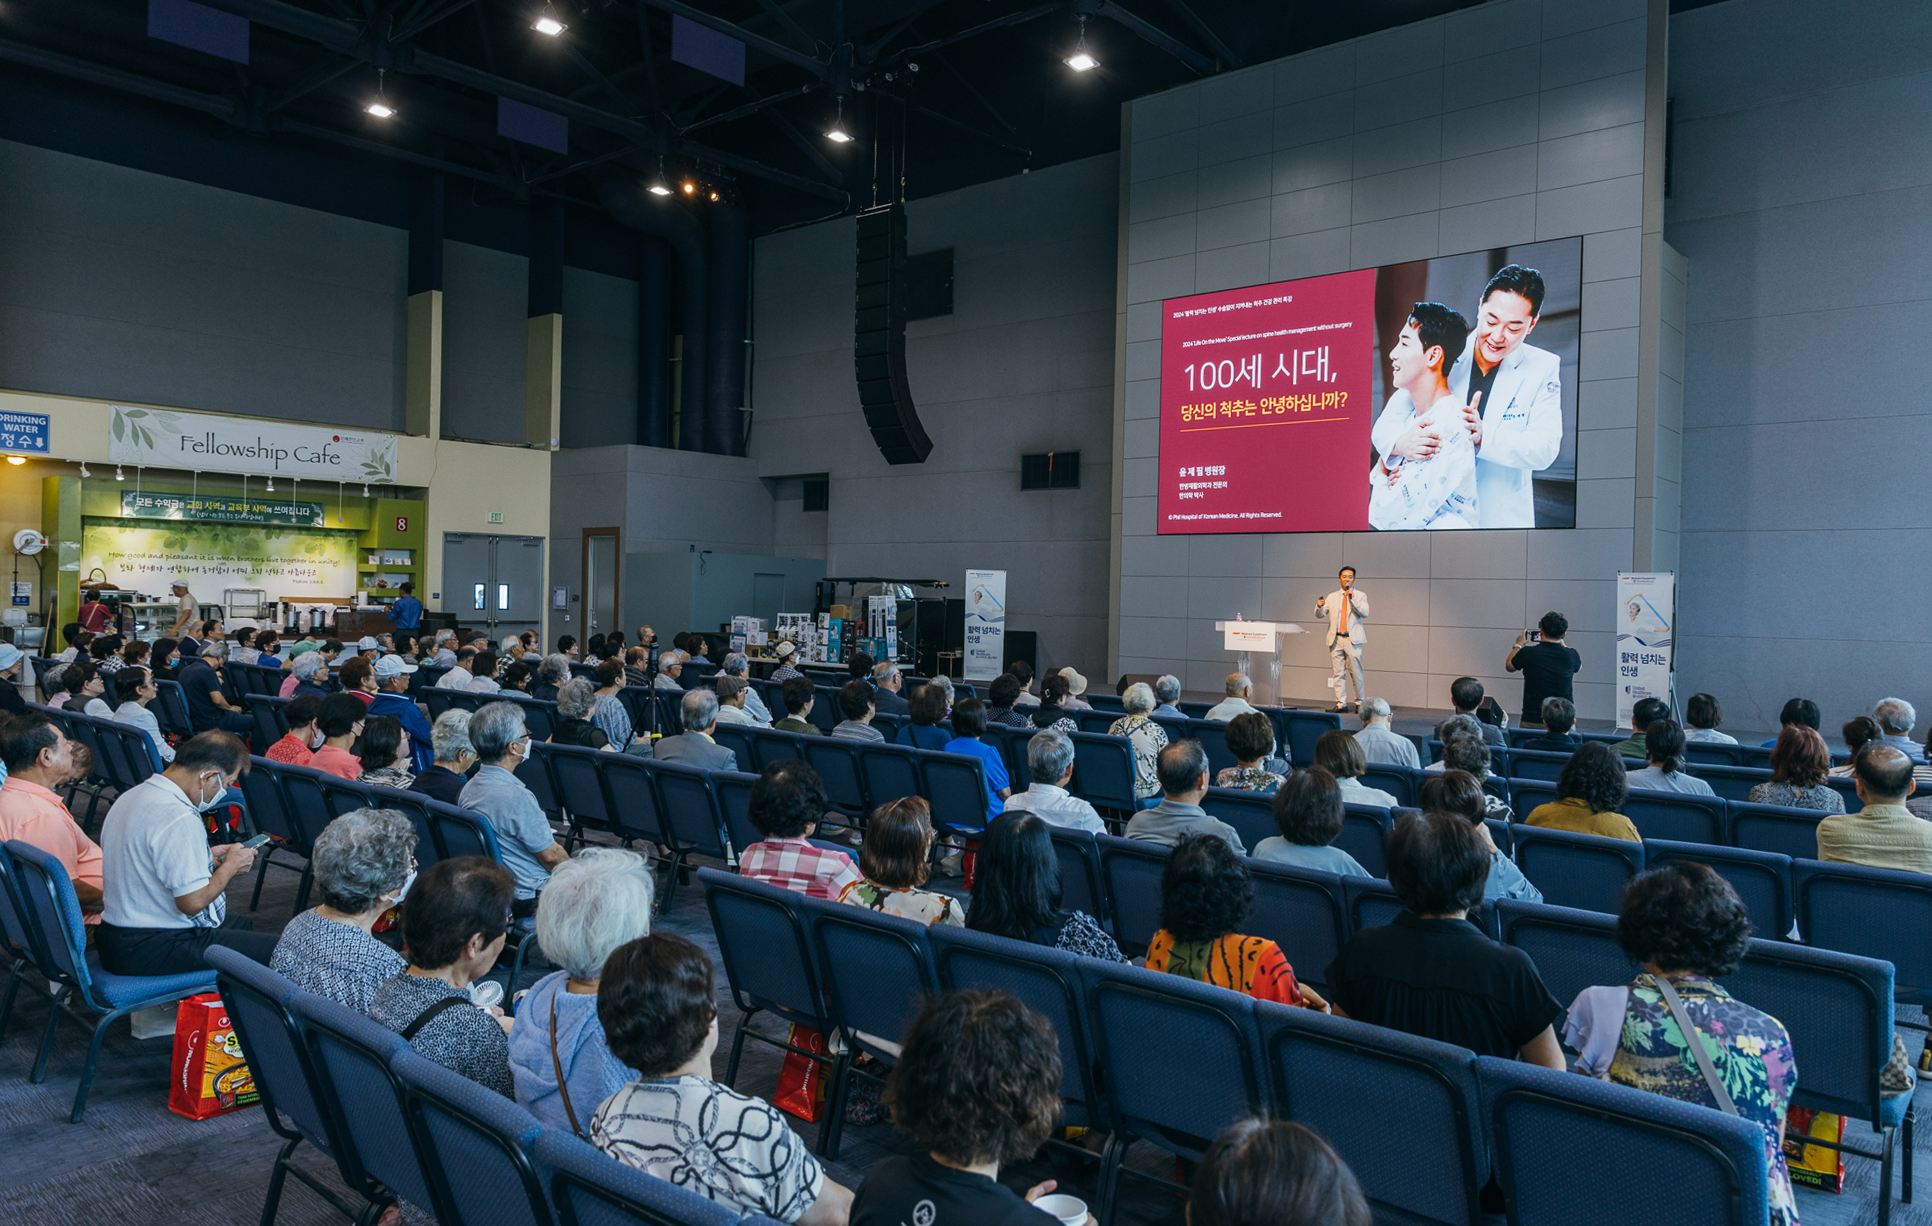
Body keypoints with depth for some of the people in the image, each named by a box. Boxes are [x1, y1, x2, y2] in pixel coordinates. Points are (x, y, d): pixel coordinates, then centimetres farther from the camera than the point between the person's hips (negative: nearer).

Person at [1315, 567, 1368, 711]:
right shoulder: (1332, 597, 15)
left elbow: (1365, 613, -8)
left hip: (1352, 639, -3)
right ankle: (1341, 704, 6)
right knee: (1338, 673, 2)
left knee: (1356, 672, -4)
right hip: (1336, 640, 3)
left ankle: (1360, 702, 7)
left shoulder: (1360, 596, 7)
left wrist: (1353, 599, -19)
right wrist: (1319, 606, -13)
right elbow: (1320, 615, 8)